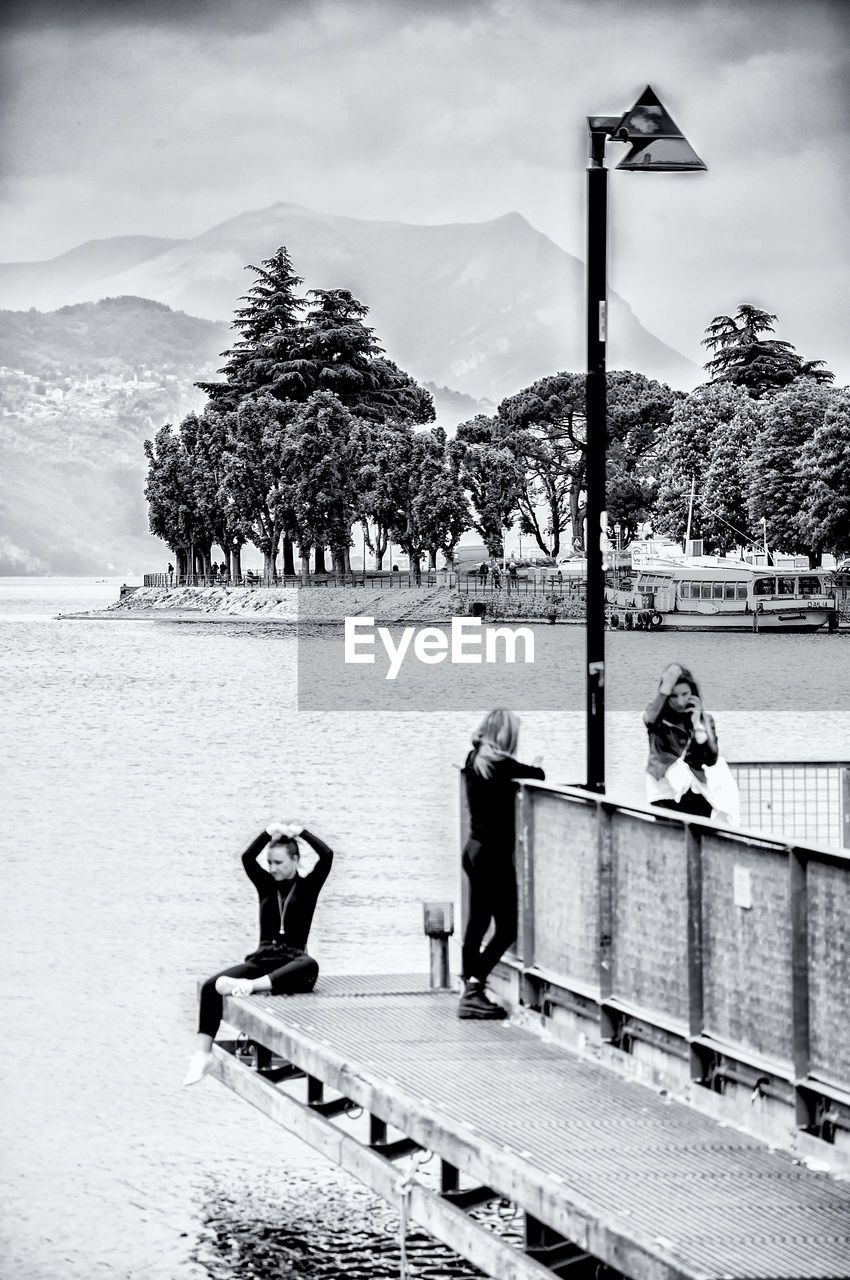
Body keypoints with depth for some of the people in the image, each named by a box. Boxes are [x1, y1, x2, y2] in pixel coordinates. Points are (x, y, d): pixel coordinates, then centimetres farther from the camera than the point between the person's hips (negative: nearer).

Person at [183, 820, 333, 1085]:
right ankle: (203, 1053, -27)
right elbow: (247, 858, -4)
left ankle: (251, 985, -56)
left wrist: (299, 832, -3)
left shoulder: (307, 887, 6)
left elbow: (327, 855, -10)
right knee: (210, 986, -22)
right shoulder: (266, 884, 14)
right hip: (262, 960, 3)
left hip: (291, 962, -3)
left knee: (309, 966, -42)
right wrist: (270, 832, -5)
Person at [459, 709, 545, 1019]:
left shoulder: (474, 760, 5)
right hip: (494, 853, -9)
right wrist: (537, 764, 12)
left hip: (474, 848, 9)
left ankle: (470, 992, 16)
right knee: (506, 927, -3)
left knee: (477, 923, 13)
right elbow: (536, 775, -7)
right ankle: (473, 992, -9)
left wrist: (530, 768, 7)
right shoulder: (500, 764, -18)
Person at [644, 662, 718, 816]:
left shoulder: (705, 719, 11)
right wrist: (666, 686, -22)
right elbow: (650, 719, -21)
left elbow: (711, 759, 0)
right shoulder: (659, 718, 6)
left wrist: (697, 723, -4)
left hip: (696, 794, 2)